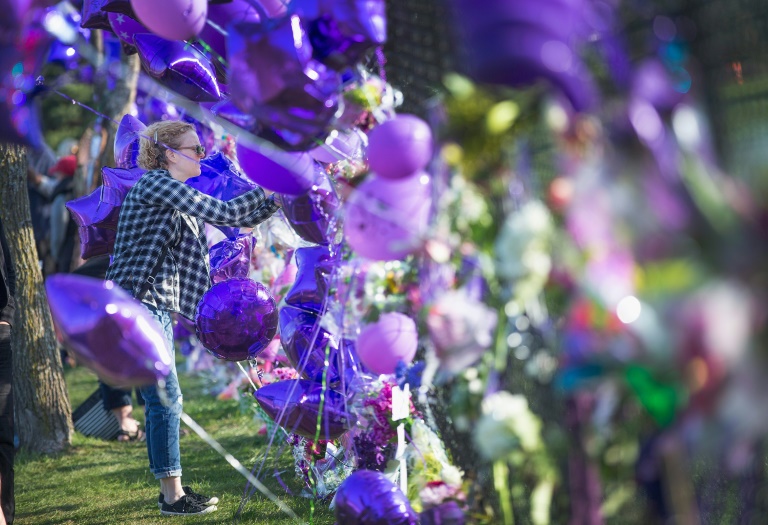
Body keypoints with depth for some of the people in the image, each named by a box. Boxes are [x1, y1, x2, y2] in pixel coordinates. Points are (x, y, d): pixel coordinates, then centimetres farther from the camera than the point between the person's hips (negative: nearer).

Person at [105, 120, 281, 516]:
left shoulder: (180, 197, 18)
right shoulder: (155, 185, -12)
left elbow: (232, 220, 21)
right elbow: (224, 213, -17)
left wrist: (280, 200, 11)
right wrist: (270, 188, -8)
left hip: (158, 308, 10)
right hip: (135, 303, -10)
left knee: (160, 401, 12)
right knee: (166, 399, -8)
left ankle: (171, 490, 18)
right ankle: (173, 496, -3)